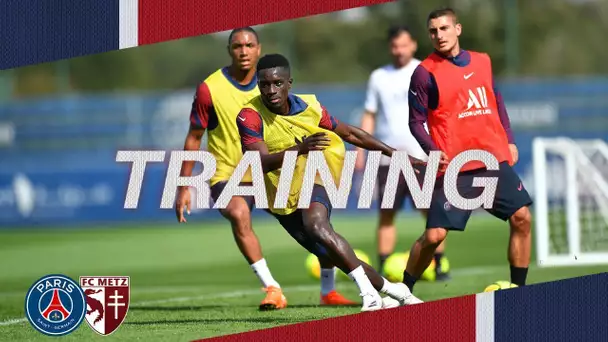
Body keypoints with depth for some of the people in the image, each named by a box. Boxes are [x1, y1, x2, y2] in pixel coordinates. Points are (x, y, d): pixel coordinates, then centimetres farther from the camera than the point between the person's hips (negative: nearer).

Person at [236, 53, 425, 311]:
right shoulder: (250, 117, -15)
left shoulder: (309, 107, -6)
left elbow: (349, 134, 9)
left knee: (316, 225, -34)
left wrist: (395, 154, 11)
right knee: (336, 259, 2)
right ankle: (394, 291, 22)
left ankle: (369, 292, -35)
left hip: (313, 182, -1)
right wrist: (300, 149, -43)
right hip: (285, 204, 1)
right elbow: (261, 162, -28)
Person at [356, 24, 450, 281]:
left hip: (421, 157, -3)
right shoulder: (378, 77, 11)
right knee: (386, 215, 3)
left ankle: (438, 267, 0)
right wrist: (360, 149, 5)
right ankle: (382, 269, 6)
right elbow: (369, 115, 13)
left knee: (432, 212, -6)